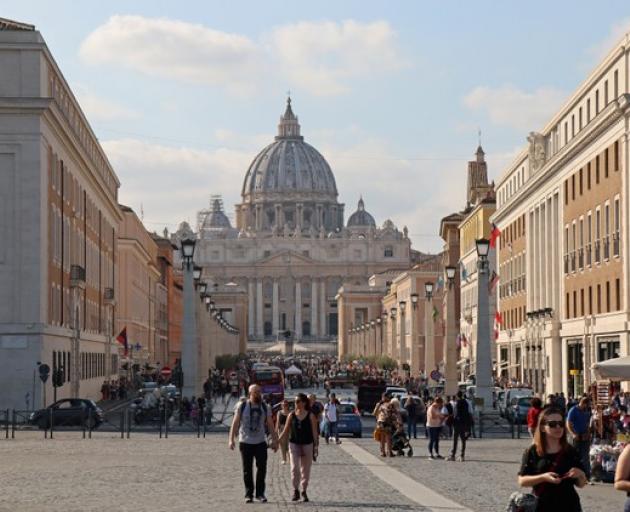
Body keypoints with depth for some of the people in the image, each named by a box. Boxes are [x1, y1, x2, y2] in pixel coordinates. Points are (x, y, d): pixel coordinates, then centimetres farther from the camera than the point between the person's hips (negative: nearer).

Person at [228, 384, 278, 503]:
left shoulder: (264, 407, 5)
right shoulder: (242, 406, -2)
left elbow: (270, 425, 8)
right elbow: (235, 423, -2)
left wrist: (275, 440, 4)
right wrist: (231, 439, -8)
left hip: (260, 442, 2)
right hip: (245, 443, -2)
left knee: (262, 468, -2)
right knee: (247, 470, 2)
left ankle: (260, 493, 8)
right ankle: (248, 494, 9)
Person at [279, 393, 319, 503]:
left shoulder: (310, 416, -2)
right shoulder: (291, 415, 2)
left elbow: (314, 432, -1)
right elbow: (286, 431, 6)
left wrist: (316, 447, -4)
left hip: (307, 445, -1)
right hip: (294, 444, 1)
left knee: (305, 469, 5)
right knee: (294, 468, -10)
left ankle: (304, 492, 18)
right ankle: (295, 491, 0)